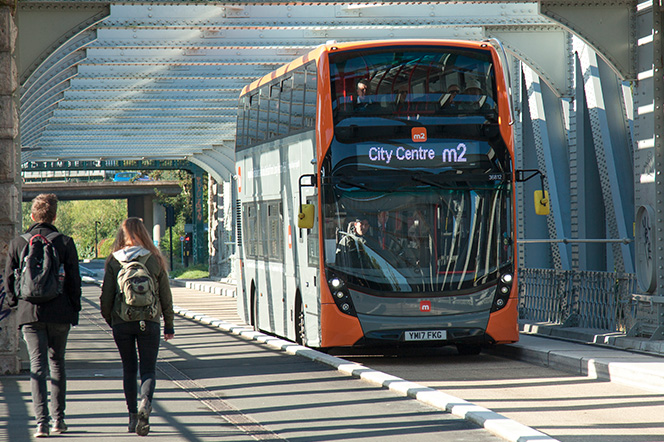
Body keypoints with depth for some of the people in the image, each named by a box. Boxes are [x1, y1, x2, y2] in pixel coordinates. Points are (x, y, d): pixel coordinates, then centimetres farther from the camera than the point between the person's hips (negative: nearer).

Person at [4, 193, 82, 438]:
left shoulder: (18, 243, 0)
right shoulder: (65, 243, -3)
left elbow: (9, 280, 3)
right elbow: (74, 280, -1)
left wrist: (16, 304, 17)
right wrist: (74, 310, 8)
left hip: (30, 313, 0)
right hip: (59, 314, 0)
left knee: (38, 366, 0)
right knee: (57, 363, 16)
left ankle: (41, 421, -13)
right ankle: (58, 418, 16)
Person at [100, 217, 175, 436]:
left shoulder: (113, 262, -2)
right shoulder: (154, 260, 0)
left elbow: (106, 296, 1)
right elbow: (166, 296, 4)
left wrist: (109, 320, 18)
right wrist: (169, 326, 13)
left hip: (121, 323, 1)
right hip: (149, 322, -1)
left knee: (129, 369, 14)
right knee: (148, 369, 3)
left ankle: (133, 416, 14)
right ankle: (145, 401, -26)